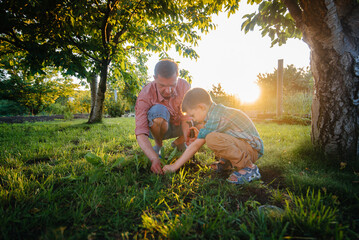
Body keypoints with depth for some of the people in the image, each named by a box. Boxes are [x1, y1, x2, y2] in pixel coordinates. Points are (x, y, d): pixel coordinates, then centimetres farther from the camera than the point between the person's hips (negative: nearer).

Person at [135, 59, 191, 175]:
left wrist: (187, 137, -40)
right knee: (159, 110, -38)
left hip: (177, 126, 4)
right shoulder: (145, 96, -31)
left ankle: (178, 142, 6)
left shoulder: (184, 86, -22)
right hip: (156, 128, -3)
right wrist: (155, 159, -51)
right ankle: (158, 145, -8)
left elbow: (185, 117, -21)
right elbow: (141, 133, -37)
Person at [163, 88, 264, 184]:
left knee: (212, 139, -32)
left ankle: (249, 167, -17)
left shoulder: (214, 118, -21)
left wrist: (175, 166, -11)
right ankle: (225, 162, 13)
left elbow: (195, 146, -19)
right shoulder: (217, 110, 8)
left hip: (252, 149, -10)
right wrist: (200, 136, 4)